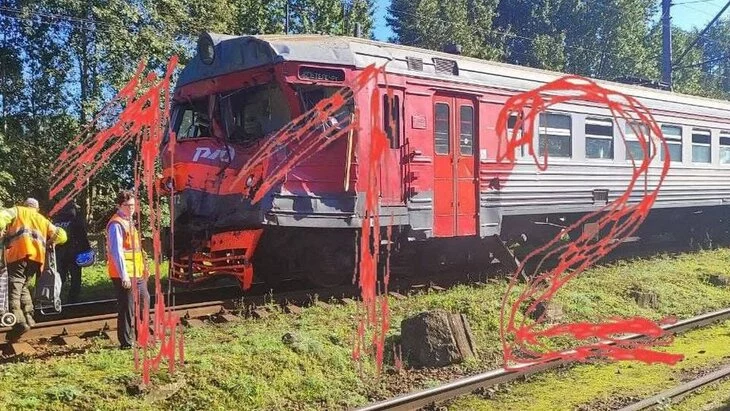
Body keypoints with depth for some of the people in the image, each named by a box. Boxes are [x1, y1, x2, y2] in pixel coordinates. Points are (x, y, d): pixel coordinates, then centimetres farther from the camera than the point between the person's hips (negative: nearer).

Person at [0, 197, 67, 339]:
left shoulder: (18, 210, 21)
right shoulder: (43, 220, 32)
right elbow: (61, 235, 24)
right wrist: (47, 242, 36)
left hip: (19, 253, -5)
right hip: (37, 256, 5)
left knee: (15, 286, -12)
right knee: (23, 285, 22)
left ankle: (19, 322, -29)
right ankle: (28, 317, 15)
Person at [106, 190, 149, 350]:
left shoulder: (129, 222, 15)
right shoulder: (116, 225, -15)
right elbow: (117, 251, -21)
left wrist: (142, 268, 19)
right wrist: (123, 275, -25)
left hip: (136, 273, 10)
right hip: (124, 275, -10)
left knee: (144, 302, 20)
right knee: (126, 309, -3)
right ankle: (126, 343, 6)